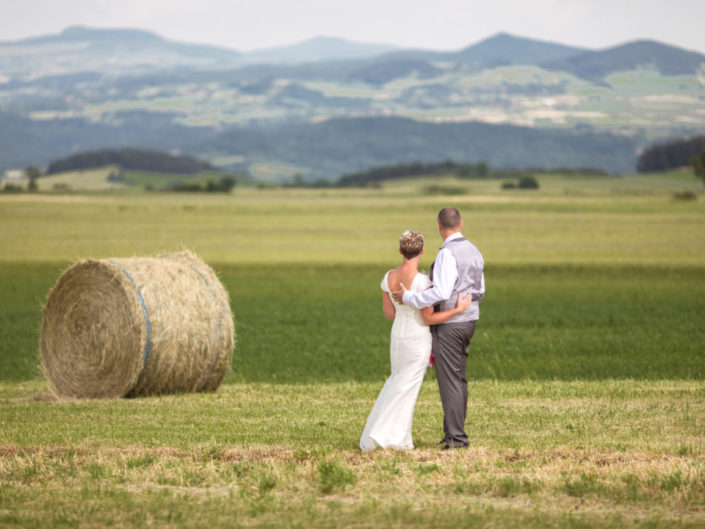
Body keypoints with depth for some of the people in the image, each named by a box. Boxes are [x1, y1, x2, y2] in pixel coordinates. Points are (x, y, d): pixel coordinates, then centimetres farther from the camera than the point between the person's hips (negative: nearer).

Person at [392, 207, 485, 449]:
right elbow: (480, 291, 17)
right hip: (469, 320, 9)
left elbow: (441, 292, -27)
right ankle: (454, 433, 20)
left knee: (450, 380, -6)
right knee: (458, 379, 14)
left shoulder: (448, 253, -18)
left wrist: (408, 297, -20)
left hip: (449, 324, -9)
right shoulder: (474, 251, 10)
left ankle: (456, 437, -6)